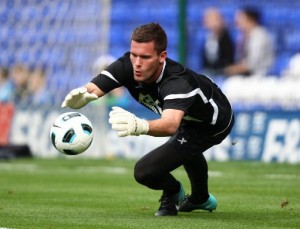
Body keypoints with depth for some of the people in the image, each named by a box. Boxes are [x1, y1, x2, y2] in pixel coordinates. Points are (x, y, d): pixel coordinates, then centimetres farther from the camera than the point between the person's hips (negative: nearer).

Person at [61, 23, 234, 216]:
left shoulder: (177, 83, -43)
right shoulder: (127, 66, -25)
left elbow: (171, 124, -62)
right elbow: (92, 89, -38)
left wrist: (140, 126, -82)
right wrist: (79, 96, -63)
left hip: (213, 125, -8)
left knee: (145, 171, -18)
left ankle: (173, 193, 16)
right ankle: (201, 199, 68)